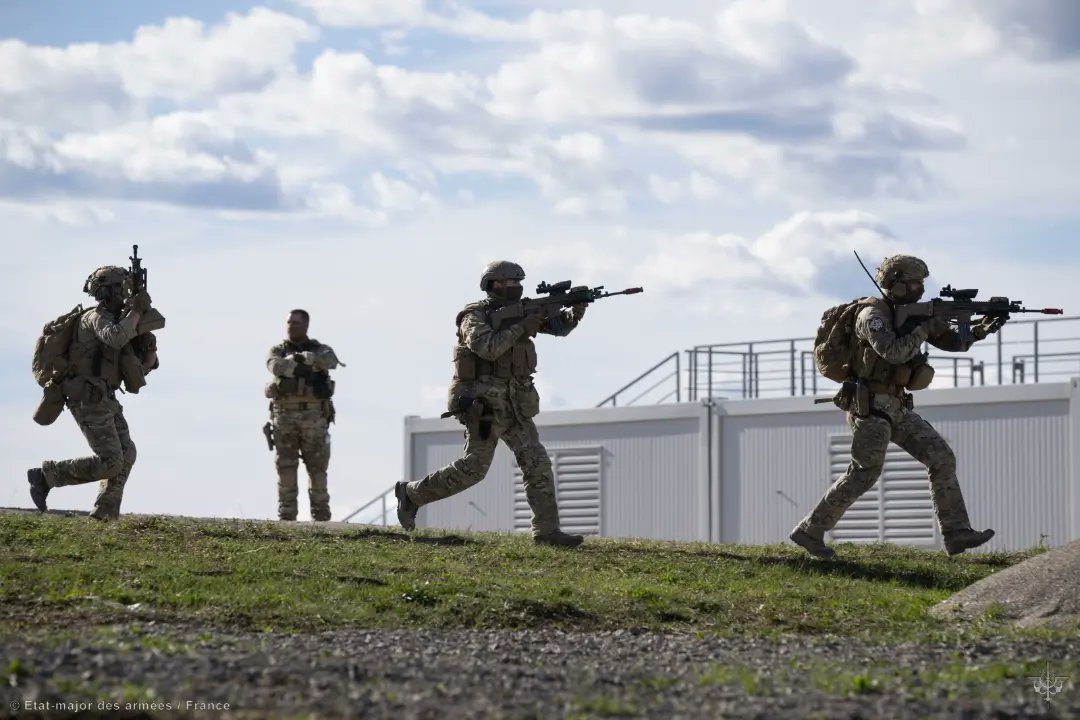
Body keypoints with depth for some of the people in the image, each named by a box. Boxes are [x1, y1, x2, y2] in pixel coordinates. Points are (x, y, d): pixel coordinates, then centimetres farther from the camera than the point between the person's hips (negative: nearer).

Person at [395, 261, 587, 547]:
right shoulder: (474, 316, -9)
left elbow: (559, 325, 8)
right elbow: (487, 348, -27)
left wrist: (574, 312, -13)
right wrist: (522, 327, -23)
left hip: (514, 405, 7)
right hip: (484, 405, -7)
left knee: (537, 463, -4)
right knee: (473, 468, -5)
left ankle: (546, 530, -5)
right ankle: (412, 493, 13)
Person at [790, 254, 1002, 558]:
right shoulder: (873, 314, -13)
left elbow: (954, 342, 14)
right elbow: (892, 352, -29)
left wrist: (982, 329, -4)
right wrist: (925, 329, -19)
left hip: (897, 408, 8)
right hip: (871, 407, -8)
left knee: (942, 459, 0)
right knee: (863, 474, -8)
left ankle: (956, 533, -1)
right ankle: (809, 531, 0)